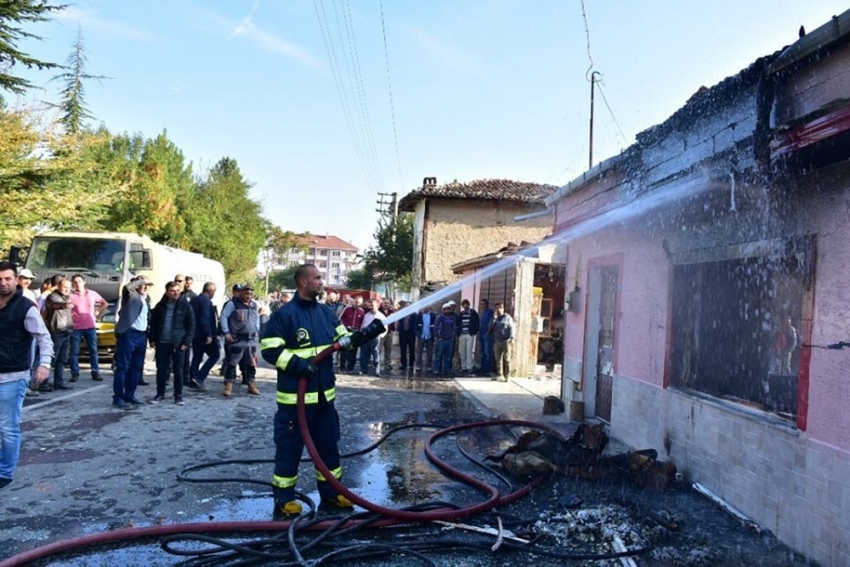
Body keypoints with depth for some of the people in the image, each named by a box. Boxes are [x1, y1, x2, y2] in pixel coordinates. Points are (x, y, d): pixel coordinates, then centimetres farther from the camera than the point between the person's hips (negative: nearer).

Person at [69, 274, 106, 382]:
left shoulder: (92, 294, 5)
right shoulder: (71, 296, -4)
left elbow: (104, 303, 16)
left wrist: (98, 312, 8)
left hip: (90, 326, 3)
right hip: (76, 327, -2)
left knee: (93, 350, 6)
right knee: (75, 351, 0)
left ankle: (95, 373, 12)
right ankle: (75, 374, 8)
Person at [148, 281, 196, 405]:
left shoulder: (185, 305, -3)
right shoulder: (160, 306, 7)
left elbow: (191, 325, -3)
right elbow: (153, 323, 14)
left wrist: (187, 342, -10)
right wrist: (152, 339, 5)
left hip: (178, 343, -3)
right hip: (162, 343, 3)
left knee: (178, 371, 4)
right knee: (161, 370, 9)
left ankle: (178, 396, 14)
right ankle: (160, 394, 21)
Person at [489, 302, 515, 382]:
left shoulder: (507, 317, 2)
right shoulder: (495, 318, 16)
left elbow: (511, 328, -4)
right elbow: (490, 327, 4)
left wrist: (512, 338, -14)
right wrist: (494, 318, -3)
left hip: (506, 341, -5)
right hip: (497, 341, 5)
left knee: (506, 359, -3)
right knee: (498, 359, 3)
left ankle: (507, 375, -1)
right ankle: (499, 375, 7)